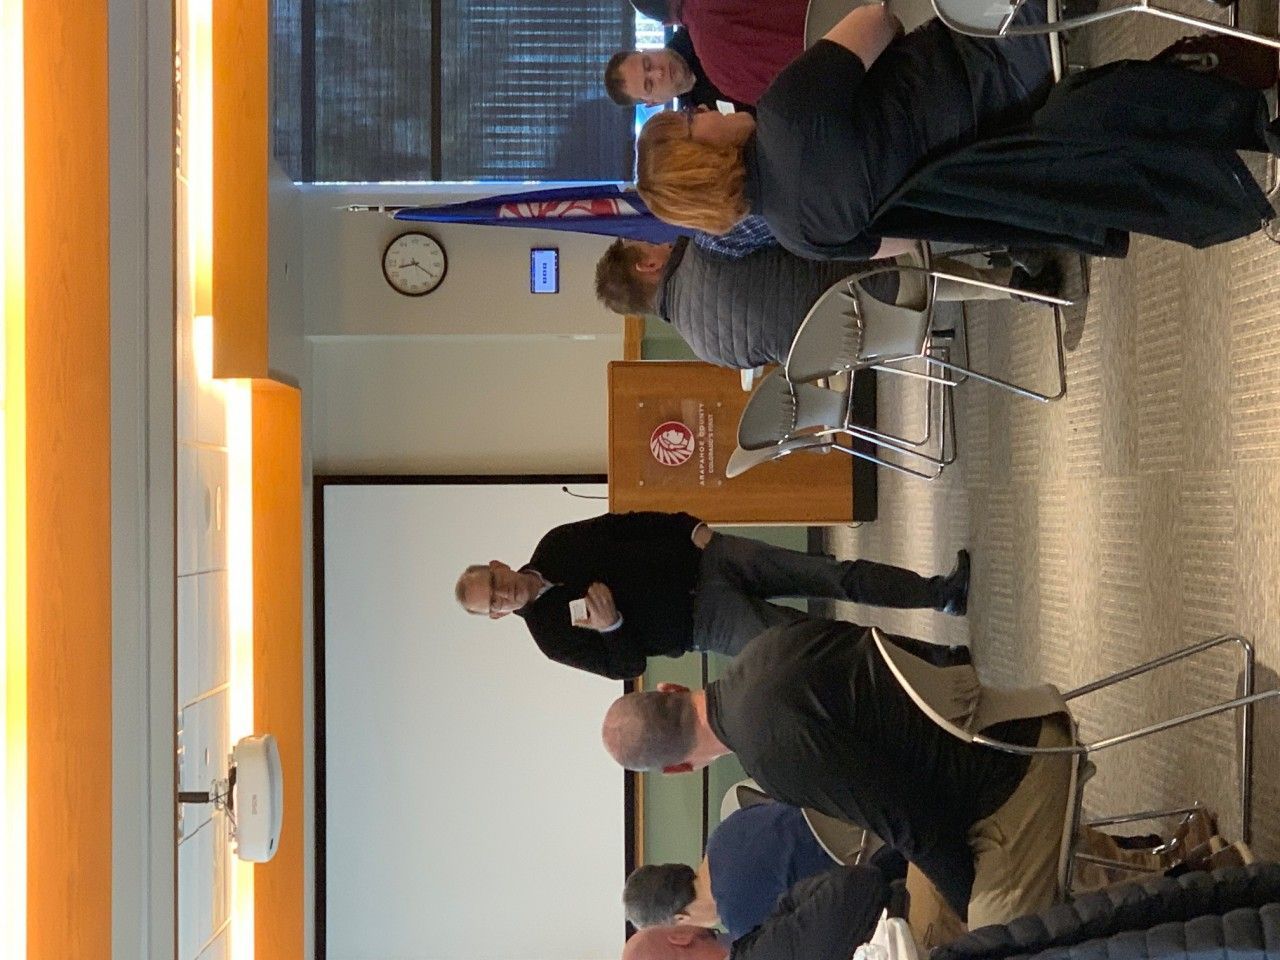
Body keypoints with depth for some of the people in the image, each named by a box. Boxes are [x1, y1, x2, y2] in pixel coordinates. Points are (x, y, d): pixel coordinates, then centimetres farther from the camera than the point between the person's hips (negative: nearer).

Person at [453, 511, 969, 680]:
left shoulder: (555, 547, 1)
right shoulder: (551, 632, -8)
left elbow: (630, 524, 8)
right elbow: (627, 664, -6)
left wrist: (693, 528, -6)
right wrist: (611, 627, -27)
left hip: (705, 556, 4)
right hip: (704, 618, -4)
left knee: (832, 574, -12)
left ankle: (938, 592, -8)